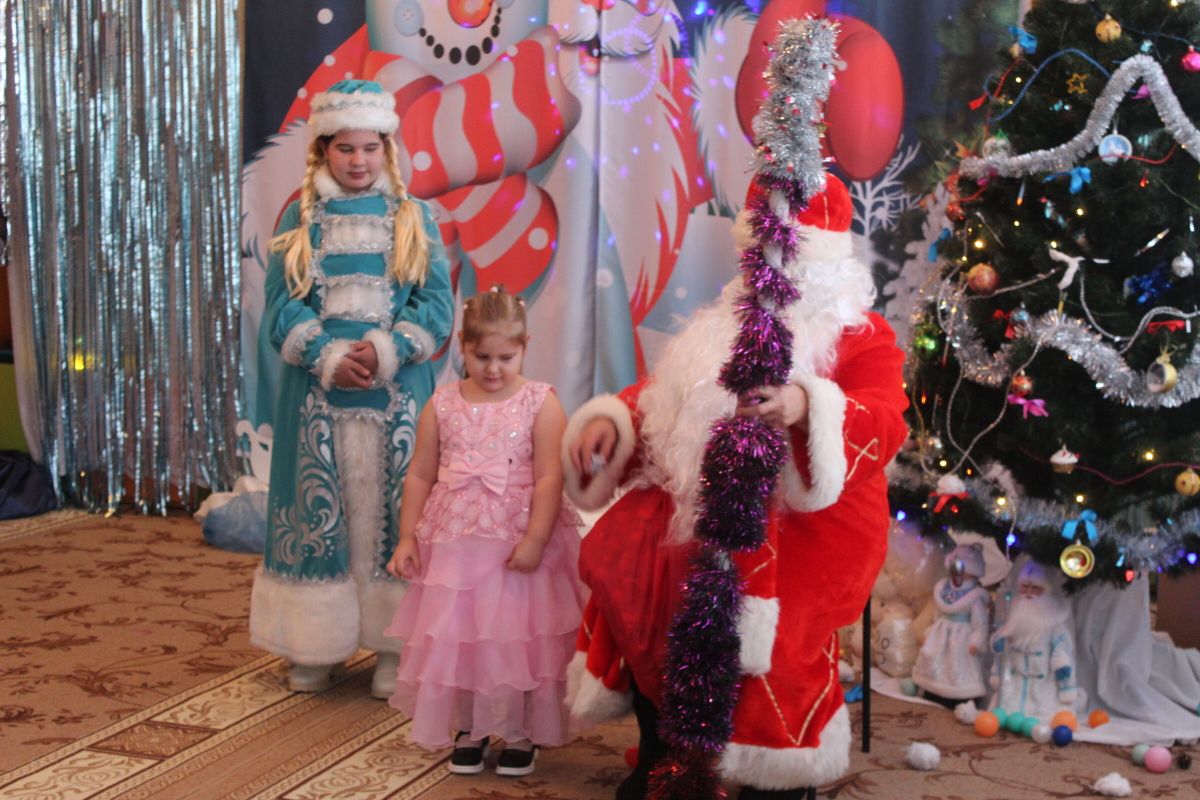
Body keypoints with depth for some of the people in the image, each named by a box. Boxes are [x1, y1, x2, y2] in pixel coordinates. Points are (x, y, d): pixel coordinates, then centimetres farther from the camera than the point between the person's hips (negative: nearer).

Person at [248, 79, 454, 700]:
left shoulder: (413, 217, 7)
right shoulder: (300, 219, 8)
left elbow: (437, 303, 1)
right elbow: (281, 305, 1)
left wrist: (386, 353, -14)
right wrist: (327, 357, -14)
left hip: (396, 391, 0)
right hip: (317, 389, 1)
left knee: (392, 510, 1)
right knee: (317, 510, 3)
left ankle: (395, 645, 8)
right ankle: (315, 646, 12)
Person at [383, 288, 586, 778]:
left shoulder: (540, 403, -6)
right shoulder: (442, 405, 3)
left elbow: (549, 479, -11)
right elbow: (420, 475, 7)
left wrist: (534, 541, -18)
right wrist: (407, 537, 2)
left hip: (517, 545, -3)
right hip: (453, 545, 3)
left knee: (516, 640, 4)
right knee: (455, 638, 9)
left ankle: (520, 733, 21)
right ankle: (469, 729, 26)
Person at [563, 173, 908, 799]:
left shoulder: (862, 335, -2)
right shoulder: (726, 323, 19)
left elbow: (883, 421, -21)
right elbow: (663, 390, 22)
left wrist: (806, 408, -42)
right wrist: (610, 420, -1)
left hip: (810, 517, -6)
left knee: (768, 608, -33)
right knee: (617, 549, -16)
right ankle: (659, 744, 0)